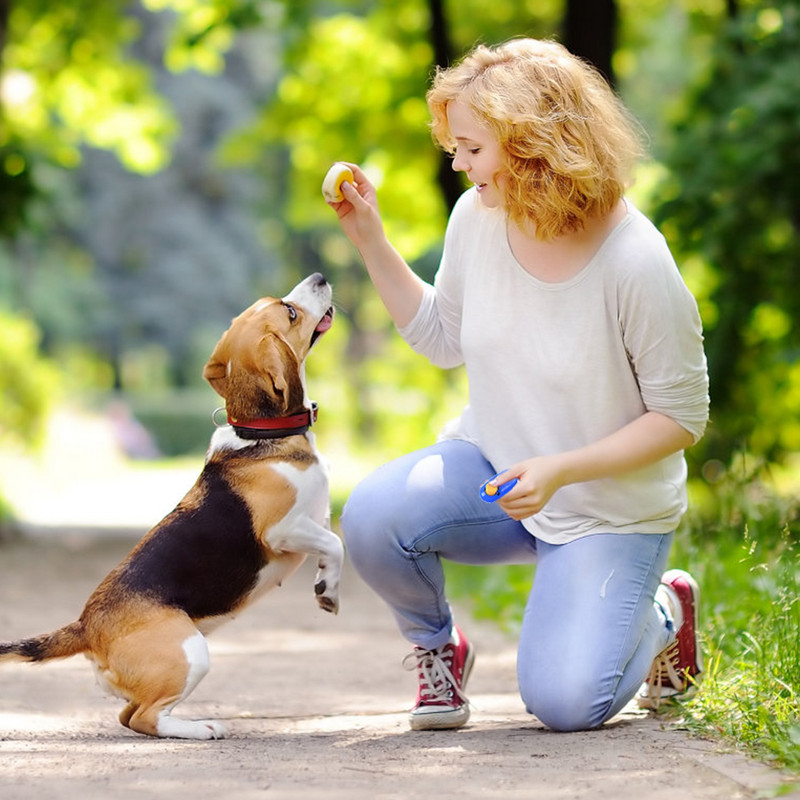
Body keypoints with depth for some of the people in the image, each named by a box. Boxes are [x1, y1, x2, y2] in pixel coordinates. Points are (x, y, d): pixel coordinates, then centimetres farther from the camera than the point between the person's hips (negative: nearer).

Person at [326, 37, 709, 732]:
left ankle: (664, 611, 18)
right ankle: (437, 647, 6)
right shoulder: (477, 219, -9)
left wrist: (561, 470, -26)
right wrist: (369, 238, -2)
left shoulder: (636, 264, -25)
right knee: (373, 518, -26)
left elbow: (682, 418, -16)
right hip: (490, 465, 4)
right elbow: (444, 338, 9)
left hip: (610, 509, -4)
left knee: (564, 703, -16)